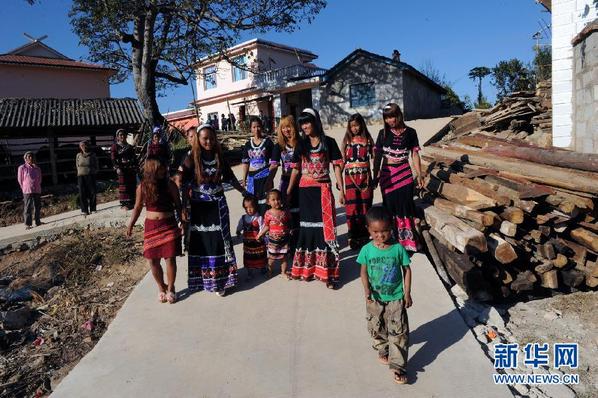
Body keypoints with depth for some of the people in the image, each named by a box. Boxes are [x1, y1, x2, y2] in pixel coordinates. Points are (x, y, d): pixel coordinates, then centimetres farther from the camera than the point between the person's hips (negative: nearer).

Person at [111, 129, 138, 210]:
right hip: (122, 169, -4)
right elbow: (113, 159, -3)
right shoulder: (115, 147, 5)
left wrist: (135, 167, 7)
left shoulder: (130, 147, 18)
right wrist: (117, 168, -16)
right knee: (123, 186, -6)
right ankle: (124, 204, -2)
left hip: (131, 169, 4)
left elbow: (134, 158, 18)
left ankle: (132, 202, 12)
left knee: (132, 185, 4)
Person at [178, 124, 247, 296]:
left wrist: (244, 192, 18)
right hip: (199, 207, -2)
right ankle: (205, 278, 22)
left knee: (220, 241, 5)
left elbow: (230, 178, 14)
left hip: (218, 205, 3)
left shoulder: (219, 157, 3)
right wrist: (184, 207, -13)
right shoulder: (192, 159, -7)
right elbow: (184, 185, -8)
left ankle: (220, 278, 18)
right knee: (202, 243, 7)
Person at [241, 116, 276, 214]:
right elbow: (245, 163, 12)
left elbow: (273, 162, 0)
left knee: (264, 201, -5)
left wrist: (270, 178, -7)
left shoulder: (268, 142, 2)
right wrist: (244, 179, 8)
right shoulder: (248, 144, 11)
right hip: (252, 177, 3)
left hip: (265, 176, -3)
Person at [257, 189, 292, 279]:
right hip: (273, 239, -1)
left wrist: (290, 231, -5)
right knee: (272, 256, 10)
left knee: (284, 256, 11)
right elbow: (266, 226, 1)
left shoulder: (285, 212, -4)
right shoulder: (268, 213, -7)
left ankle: (283, 272, 28)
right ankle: (269, 271, 32)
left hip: (284, 239, 1)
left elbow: (289, 224, 8)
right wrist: (260, 234, -6)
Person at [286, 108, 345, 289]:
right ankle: (308, 267, 24)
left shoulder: (328, 142, 0)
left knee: (325, 227, -4)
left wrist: (341, 190, -7)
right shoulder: (301, 144, 8)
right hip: (305, 190, 3)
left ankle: (327, 270, 1)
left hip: (323, 189, -3)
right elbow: (296, 169, 10)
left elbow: (337, 166, -1)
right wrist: (288, 192, 7)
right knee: (307, 226, 9)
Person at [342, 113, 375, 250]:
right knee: (352, 208, -3)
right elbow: (342, 160, 6)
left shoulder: (368, 139, 7)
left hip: (365, 177, 0)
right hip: (350, 178, 0)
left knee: (365, 207, 4)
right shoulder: (347, 140, 7)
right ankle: (353, 238, 6)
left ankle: (364, 236, 15)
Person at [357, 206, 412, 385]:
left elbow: (407, 270, -4)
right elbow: (364, 271, -4)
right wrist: (367, 289, -19)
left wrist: (407, 293, -4)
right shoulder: (367, 250, -12)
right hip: (375, 299, 2)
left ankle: (398, 365, 14)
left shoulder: (398, 248, -14)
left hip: (396, 298, -1)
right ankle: (383, 349, 46)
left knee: (398, 332, 1)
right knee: (377, 329, 19)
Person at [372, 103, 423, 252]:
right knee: (391, 207, 5)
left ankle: (408, 241, 9)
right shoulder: (383, 133, 3)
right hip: (387, 174, 1)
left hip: (404, 174, -1)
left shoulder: (410, 132, 1)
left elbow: (415, 154, 5)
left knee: (405, 206, -1)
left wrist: (419, 175, 2)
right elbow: (377, 156, 5)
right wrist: (376, 176, 4)